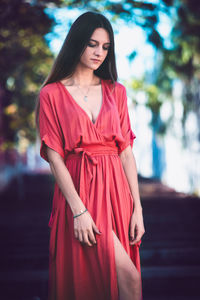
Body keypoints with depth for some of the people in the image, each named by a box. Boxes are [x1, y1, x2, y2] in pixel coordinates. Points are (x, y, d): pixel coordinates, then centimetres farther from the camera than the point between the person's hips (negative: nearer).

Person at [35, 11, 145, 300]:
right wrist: (79, 210, -14)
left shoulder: (116, 91, 12)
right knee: (129, 277, -15)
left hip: (116, 189, 4)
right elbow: (55, 157, -5)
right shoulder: (51, 94, 1)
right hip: (78, 191, -4)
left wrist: (137, 207, 1)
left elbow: (127, 152, 8)